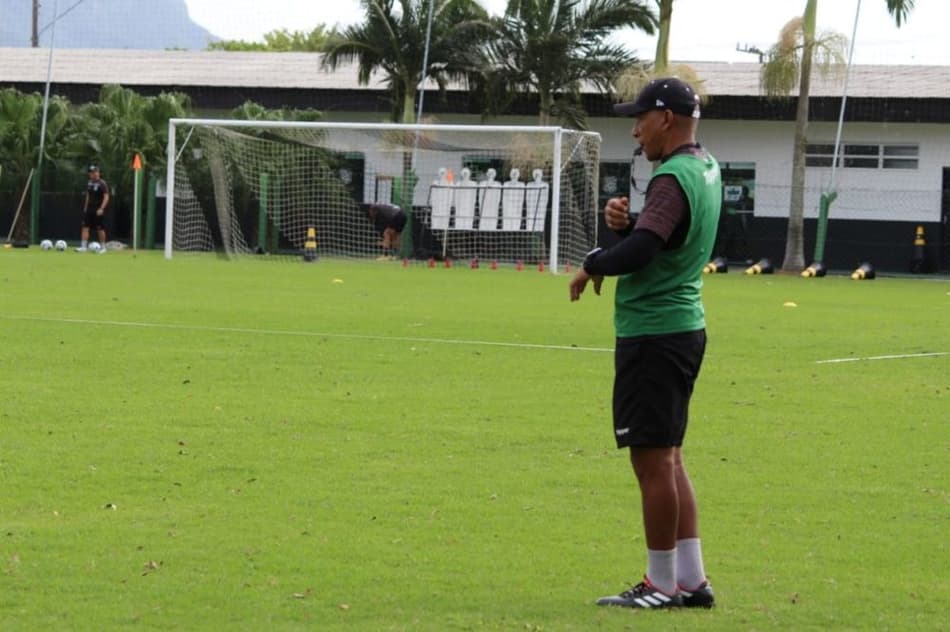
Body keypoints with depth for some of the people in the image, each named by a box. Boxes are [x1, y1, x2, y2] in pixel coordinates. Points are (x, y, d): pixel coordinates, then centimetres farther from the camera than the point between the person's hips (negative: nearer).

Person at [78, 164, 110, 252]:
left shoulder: (102, 184, -10)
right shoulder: (89, 183, 11)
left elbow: (106, 197, -15)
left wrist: (101, 209, -23)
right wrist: (85, 207, 17)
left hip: (98, 210, -6)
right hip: (89, 209, 6)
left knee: (100, 229, 0)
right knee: (85, 227, -3)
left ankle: (103, 247, 12)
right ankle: (83, 246, -5)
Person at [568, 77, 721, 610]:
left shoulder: (674, 179, -18)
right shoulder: (706, 167, 13)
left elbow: (640, 251, -28)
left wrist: (595, 264, -10)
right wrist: (625, 221, -2)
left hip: (653, 336, -10)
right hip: (683, 327, 10)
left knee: (653, 461, -4)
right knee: (668, 459, 15)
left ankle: (663, 584, 1)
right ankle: (692, 580, 17)